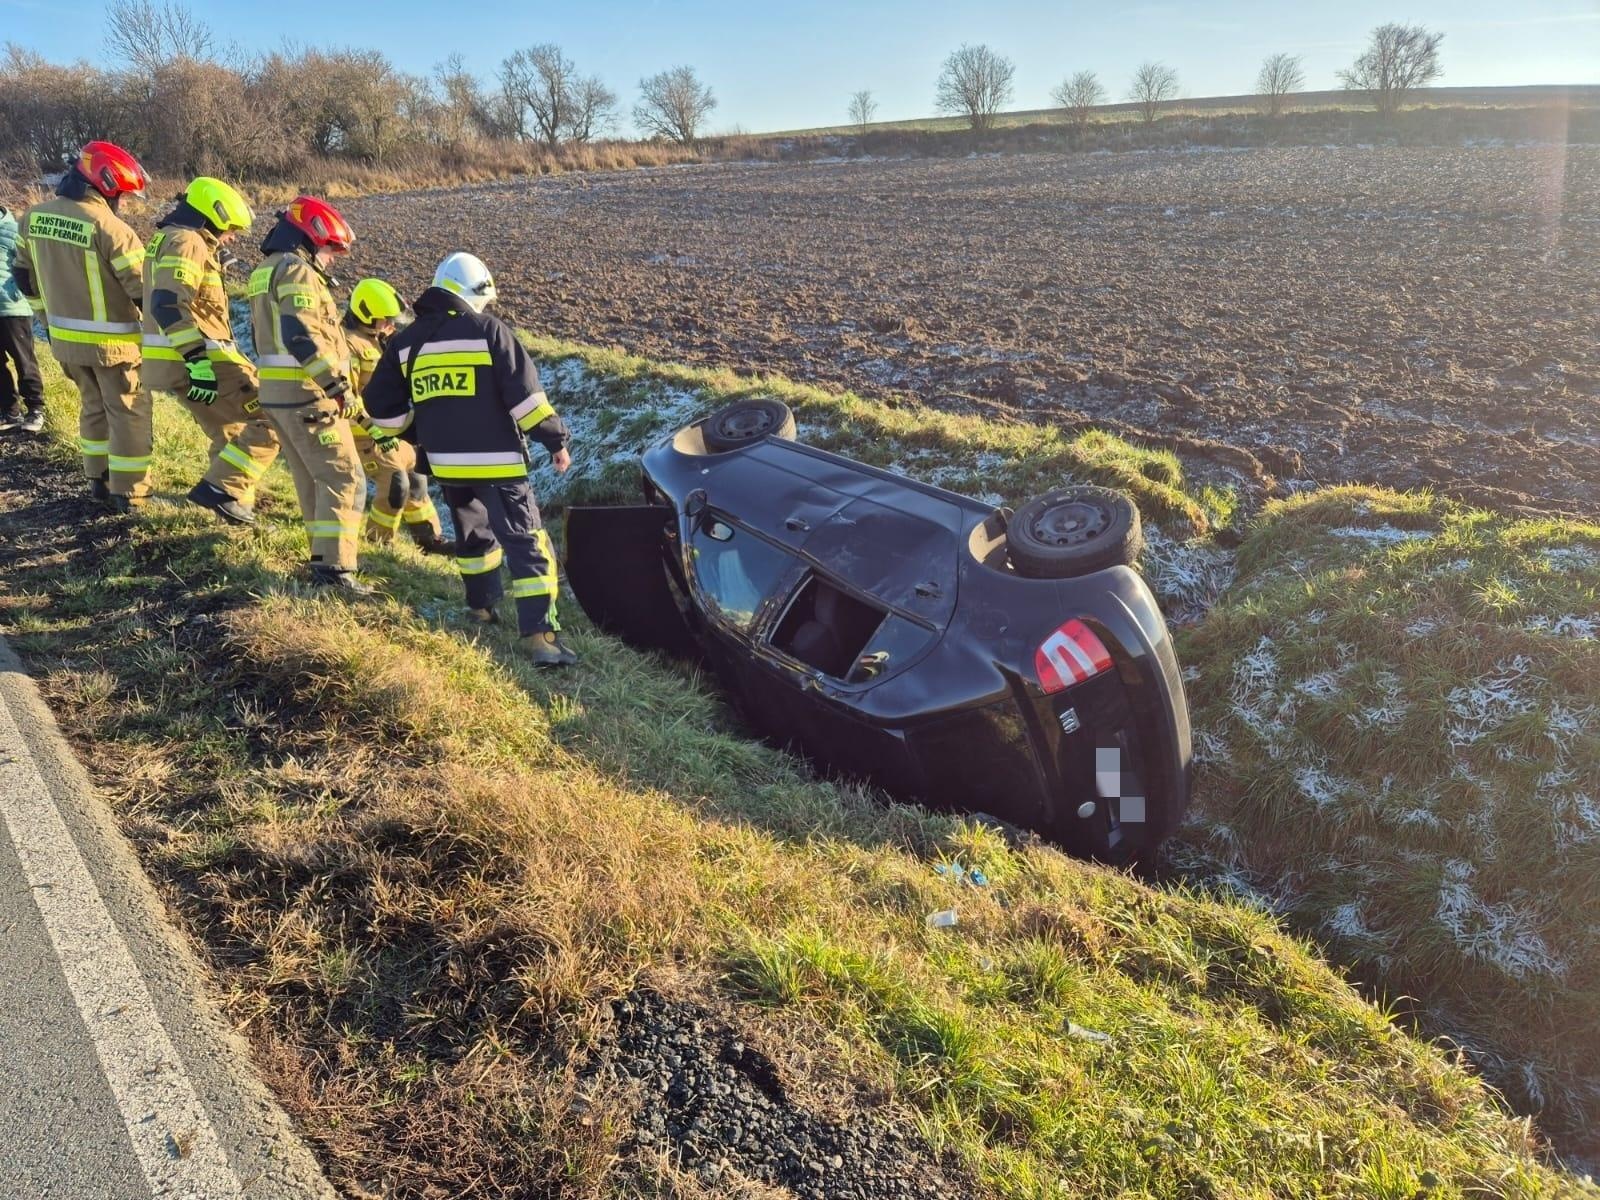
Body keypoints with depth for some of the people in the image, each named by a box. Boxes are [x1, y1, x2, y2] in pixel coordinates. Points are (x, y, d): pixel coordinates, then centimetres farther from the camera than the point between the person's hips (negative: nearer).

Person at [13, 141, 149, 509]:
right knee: (129, 412, 5)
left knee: (93, 407, 21)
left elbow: (24, 276, 13)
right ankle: (128, 492, 9)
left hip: (65, 338, 7)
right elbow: (145, 291, -20)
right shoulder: (109, 227, -21)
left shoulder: (34, 217, 4)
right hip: (110, 341, -7)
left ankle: (99, 481, 28)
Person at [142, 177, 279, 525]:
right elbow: (169, 305, -26)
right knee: (269, 421, -9)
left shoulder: (168, 238, 21)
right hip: (194, 362, -11)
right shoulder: (187, 242, -13)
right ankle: (220, 490, -13)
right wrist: (199, 360, -31)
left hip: (179, 361, 11)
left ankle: (235, 502, 31)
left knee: (229, 433, 23)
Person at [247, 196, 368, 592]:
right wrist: (338, 384, -20)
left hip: (275, 393, 10)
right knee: (344, 480, -9)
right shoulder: (298, 271, -11)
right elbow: (301, 337, -23)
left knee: (311, 479, 18)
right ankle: (333, 567, -13)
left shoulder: (265, 272, 21)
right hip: (308, 396, -10)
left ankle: (324, 552, 27)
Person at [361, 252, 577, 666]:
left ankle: (482, 606, 40)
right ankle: (539, 635, -15)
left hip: (446, 463, 6)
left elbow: (381, 406, 13)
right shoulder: (487, 330, -7)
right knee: (526, 543, -7)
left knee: (472, 533, 27)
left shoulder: (406, 341, 10)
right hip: (496, 460, -6)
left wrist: (415, 432, 28)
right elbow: (525, 393, -12)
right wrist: (556, 440, -4)